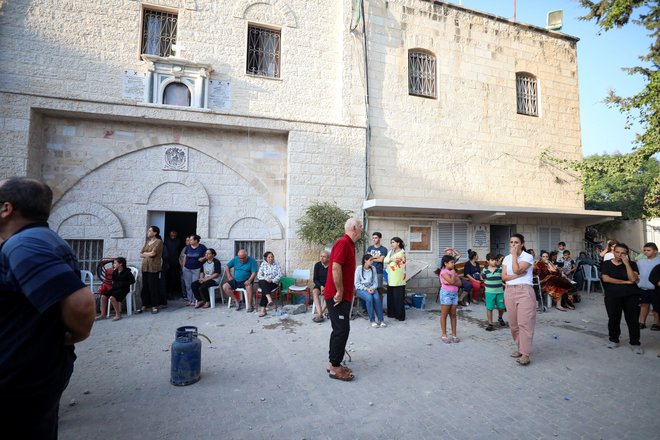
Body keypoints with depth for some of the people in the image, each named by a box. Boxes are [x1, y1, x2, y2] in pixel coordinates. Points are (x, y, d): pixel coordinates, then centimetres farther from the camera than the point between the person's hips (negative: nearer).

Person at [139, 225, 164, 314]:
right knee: (145, 286, 6)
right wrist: (148, 255, -4)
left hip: (153, 268, -6)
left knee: (153, 287, -4)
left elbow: (153, 253, -14)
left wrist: (145, 253, 3)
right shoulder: (147, 242, 18)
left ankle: (154, 306, 4)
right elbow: (140, 254, 13)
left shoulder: (159, 242, -4)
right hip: (145, 267, 6)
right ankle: (144, 305, 14)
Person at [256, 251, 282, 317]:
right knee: (263, 283, -35)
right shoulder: (263, 264, 5)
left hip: (274, 283, -1)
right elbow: (259, 275, 0)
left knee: (265, 289, -31)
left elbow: (280, 274, -4)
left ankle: (263, 309, -35)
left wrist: (272, 280, -17)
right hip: (263, 282, 1)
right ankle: (270, 300, -52)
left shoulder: (277, 264, 4)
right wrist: (265, 279, -18)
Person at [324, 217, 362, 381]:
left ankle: (333, 363, 25)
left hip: (343, 296, 10)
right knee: (342, 330, -4)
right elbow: (336, 268, -25)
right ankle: (335, 368, 7)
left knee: (340, 330, 15)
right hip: (337, 296, -10)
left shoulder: (349, 244, 15)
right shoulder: (343, 243, -17)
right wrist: (340, 292, -20)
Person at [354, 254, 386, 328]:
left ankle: (380, 320, -19)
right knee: (369, 298, -33)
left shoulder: (373, 268, 4)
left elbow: (375, 282, 7)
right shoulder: (359, 268, -8)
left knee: (377, 298, -28)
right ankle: (372, 320, -21)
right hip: (361, 289, -3)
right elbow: (357, 284, -8)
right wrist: (366, 289, -17)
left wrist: (372, 288, -13)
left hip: (371, 288, 3)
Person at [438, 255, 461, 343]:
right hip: (446, 293, -7)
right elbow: (452, 281, -22)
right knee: (444, 315, 0)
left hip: (454, 294, 7)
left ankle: (454, 334, 15)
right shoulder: (444, 271, -10)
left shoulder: (453, 271, 12)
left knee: (453, 315, 8)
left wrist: (450, 283, -15)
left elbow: (459, 283, 2)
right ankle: (444, 335, 7)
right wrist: (453, 273, -7)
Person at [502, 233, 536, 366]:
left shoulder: (528, 257, -3)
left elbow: (516, 270, -18)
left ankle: (525, 354, -3)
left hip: (524, 291, -5)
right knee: (513, 323, 10)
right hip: (509, 291, 5)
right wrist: (518, 275, -10)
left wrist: (514, 254, -10)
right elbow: (504, 277, 2)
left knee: (524, 322, -7)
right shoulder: (507, 258, 11)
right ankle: (520, 348, 25)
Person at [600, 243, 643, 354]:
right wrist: (626, 282, -9)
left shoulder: (632, 264, 4)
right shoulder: (606, 264, 3)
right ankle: (613, 340, 22)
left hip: (631, 296, 0)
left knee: (633, 320, 1)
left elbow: (633, 279, -10)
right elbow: (605, 278, -10)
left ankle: (635, 343, 15)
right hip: (612, 296, 0)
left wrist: (626, 263, -13)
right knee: (613, 319, 5)